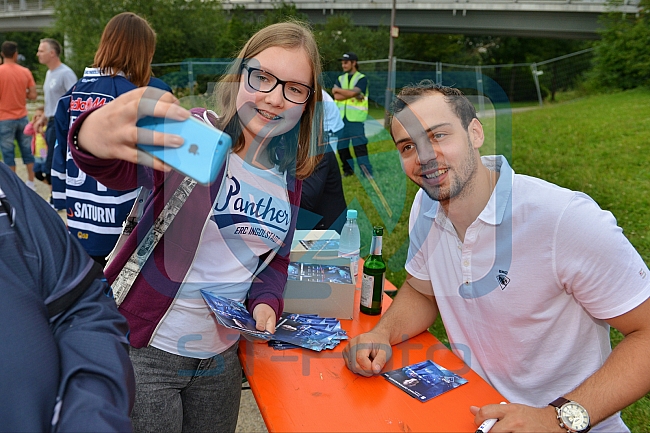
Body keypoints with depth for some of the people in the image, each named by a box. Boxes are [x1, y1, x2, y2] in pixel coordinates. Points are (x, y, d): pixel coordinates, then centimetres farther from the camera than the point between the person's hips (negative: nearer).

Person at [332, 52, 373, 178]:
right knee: (341, 146, 8)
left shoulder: (362, 78, 0)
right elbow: (336, 97, -1)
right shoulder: (340, 79, 15)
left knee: (360, 146, -9)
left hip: (355, 118, -6)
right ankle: (348, 170, 22)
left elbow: (353, 92, -17)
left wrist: (338, 89, -4)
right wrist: (353, 96, -10)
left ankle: (367, 174, -7)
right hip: (341, 118, 6)